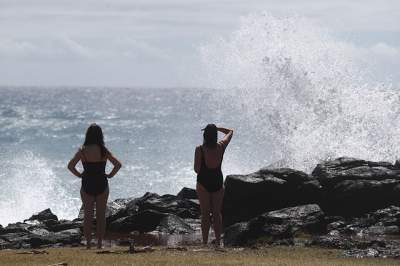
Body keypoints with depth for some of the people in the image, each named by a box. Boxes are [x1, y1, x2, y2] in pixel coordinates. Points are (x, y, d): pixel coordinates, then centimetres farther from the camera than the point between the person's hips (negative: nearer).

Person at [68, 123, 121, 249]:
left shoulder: (82, 151, -9)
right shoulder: (104, 151, -7)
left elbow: (70, 166, -14)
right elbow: (118, 164, -12)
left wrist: (79, 174, 0)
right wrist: (110, 175, 0)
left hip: (87, 185, 0)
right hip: (102, 185, 0)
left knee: (88, 215, 9)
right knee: (101, 215, 10)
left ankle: (88, 243, 9)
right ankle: (100, 244, 11)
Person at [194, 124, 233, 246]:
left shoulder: (199, 149, -15)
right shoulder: (221, 147, -6)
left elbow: (197, 170, -11)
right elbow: (230, 132, 13)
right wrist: (215, 128, 11)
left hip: (203, 182, -2)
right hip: (218, 182, 2)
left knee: (205, 214, 6)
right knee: (217, 213, 13)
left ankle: (205, 242, 5)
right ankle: (218, 242, 13)